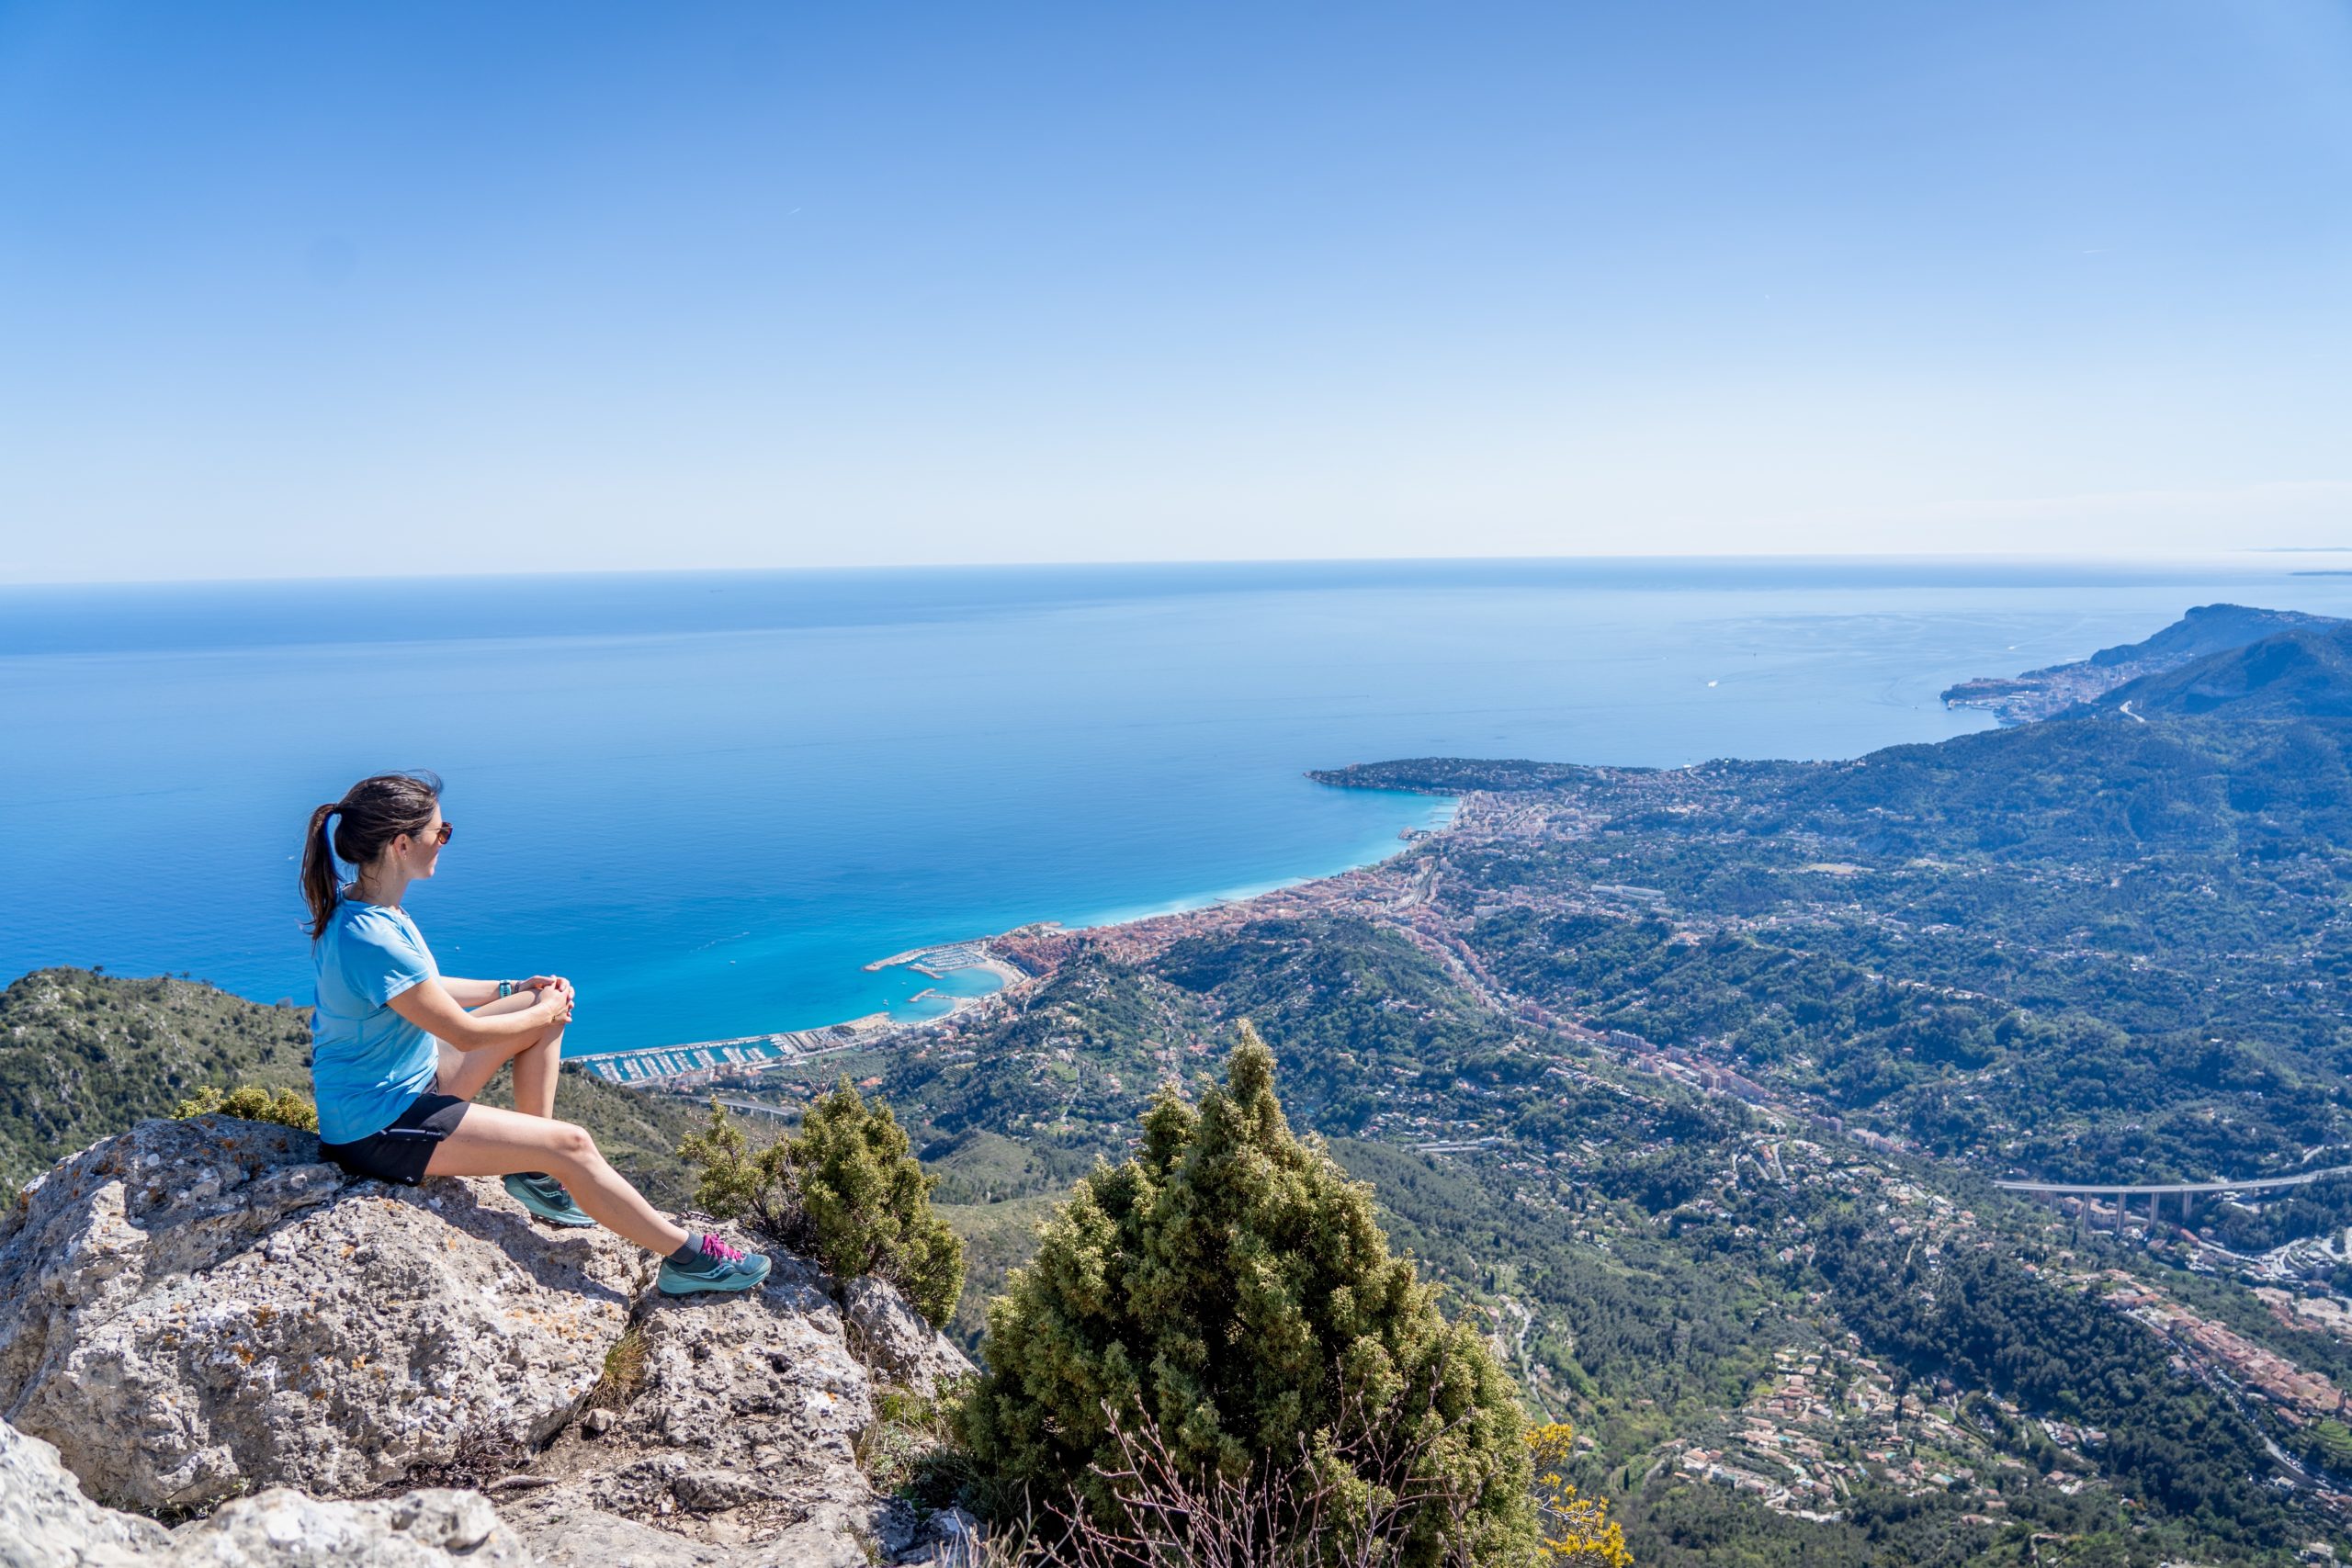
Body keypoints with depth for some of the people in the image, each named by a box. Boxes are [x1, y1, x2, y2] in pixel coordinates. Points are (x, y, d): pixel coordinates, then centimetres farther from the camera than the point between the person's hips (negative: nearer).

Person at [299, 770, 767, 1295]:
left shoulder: (358, 902, -1)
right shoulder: (371, 940, -31)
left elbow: (422, 989, 14)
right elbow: (465, 1034, -22)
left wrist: (515, 989, 8)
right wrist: (545, 1012, -5)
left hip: (406, 1078, 10)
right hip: (377, 1128, -10)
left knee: (542, 1004, 8)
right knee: (570, 1144, -13)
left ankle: (532, 1170, 15)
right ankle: (688, 1257, 1)